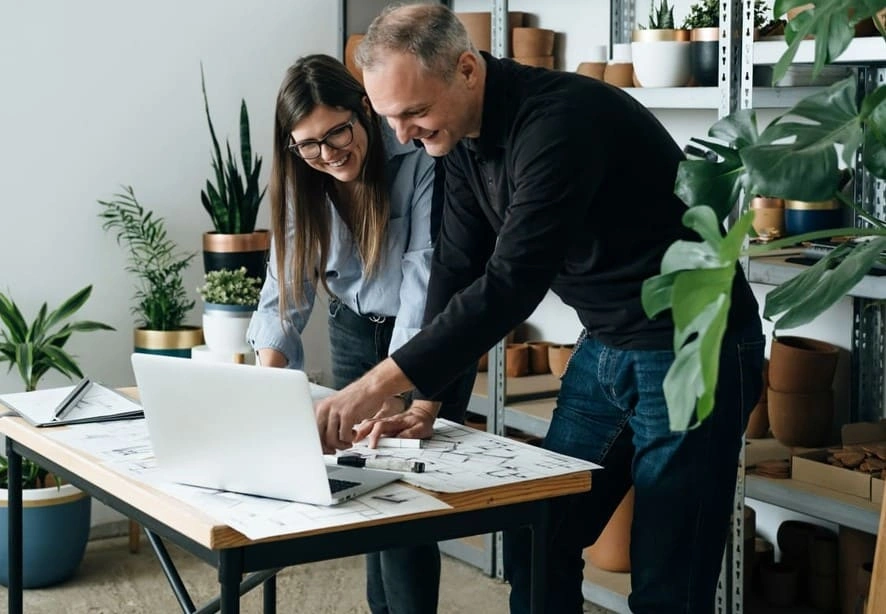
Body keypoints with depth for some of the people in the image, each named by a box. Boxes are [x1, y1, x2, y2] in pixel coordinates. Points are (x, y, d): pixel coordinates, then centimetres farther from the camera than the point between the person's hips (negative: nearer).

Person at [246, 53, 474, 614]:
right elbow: (287, 282, -10)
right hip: (353, 334, 5)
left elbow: (426, 274, -28)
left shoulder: (420, 162, -24)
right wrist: (268, 378, -27)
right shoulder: (302, 182, -8)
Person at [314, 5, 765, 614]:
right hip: (605, 346, 9)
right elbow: (458, 272, 5)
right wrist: (425, 402, -3)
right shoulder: (464, 138, 1)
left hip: (691, 351, -9)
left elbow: (511, 286, -33)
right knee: (536, 542, 10)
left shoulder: (562, 122, -27)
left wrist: (375, 387, -33)